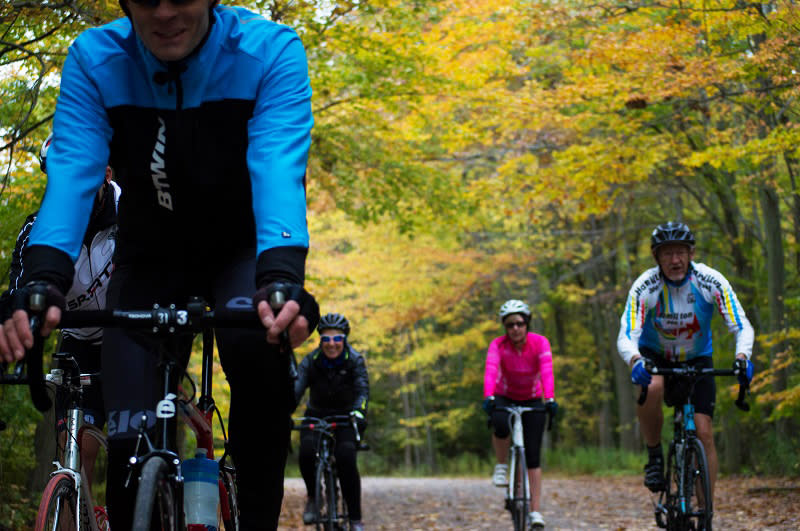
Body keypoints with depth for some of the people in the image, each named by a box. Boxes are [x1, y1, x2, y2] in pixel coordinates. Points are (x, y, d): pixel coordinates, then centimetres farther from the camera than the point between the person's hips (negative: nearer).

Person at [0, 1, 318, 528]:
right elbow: (71, 171, -30)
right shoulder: (94, 59, -19)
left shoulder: (270, 51, -24)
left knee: (257, 346, -34)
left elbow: (279, 168, -37)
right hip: (151, 257, 2)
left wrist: (281, 278, -55)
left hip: (242, 249, -2)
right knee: (130, 436, -11)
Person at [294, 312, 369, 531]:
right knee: (306, 452, -29)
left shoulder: (355, 361, -14)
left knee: (346, 460, -27)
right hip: (316, 416, 1)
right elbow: (296, 389, -23)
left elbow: (363, 389, -26)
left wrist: (359, 412, -47)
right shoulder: (311, 361, -13)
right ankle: (312, 497, -1)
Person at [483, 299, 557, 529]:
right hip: (504, 397, 0)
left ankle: (535, 511, -3)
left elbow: (547, 371, -33)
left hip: (532, 400, 0)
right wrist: (488, 397, -53)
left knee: (533, 456, -7)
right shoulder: (498, 345, -20)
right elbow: (490, 371, -35)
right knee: (501, 425, -36)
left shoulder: (540, 343, -19)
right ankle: (501, 467, -10)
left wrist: (550, 399, -50)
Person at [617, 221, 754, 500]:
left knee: (704, 433, -12)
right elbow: (626, 337, -30)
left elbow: (742, 327, -22)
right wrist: (635, 361, -53)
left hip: (697, 360, 1)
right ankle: (654, 456, -14)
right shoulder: (645, 286, -24)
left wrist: (742, 358, -42)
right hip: (654, 358, -1)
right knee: (652, 387, -36)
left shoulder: (711, 281, -21)